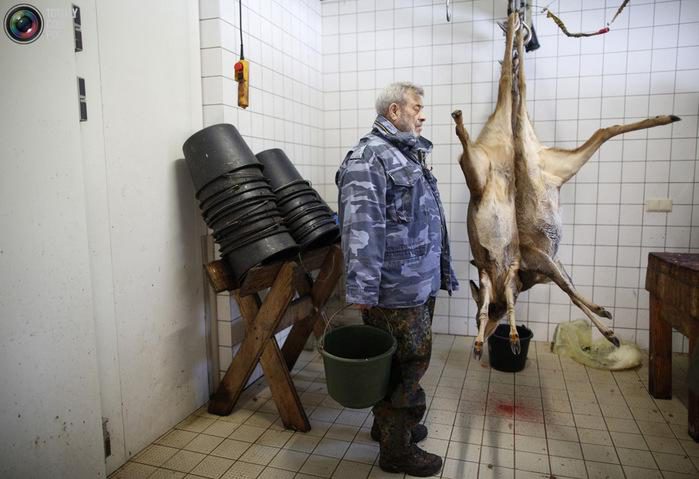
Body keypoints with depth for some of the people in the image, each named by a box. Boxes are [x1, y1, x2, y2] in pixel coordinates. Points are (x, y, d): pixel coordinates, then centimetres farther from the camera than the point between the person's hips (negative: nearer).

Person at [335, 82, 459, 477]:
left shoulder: (411, 156, 18)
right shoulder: (369, 156, -15)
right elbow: (361, 226, -25)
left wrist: (443, 271, 25)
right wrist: (361, 290, -28)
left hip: (421, 285, 10)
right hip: (396, 291, -10)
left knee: (409, 361, 21)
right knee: (406, 365, 3)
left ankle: (389, 425, 40)